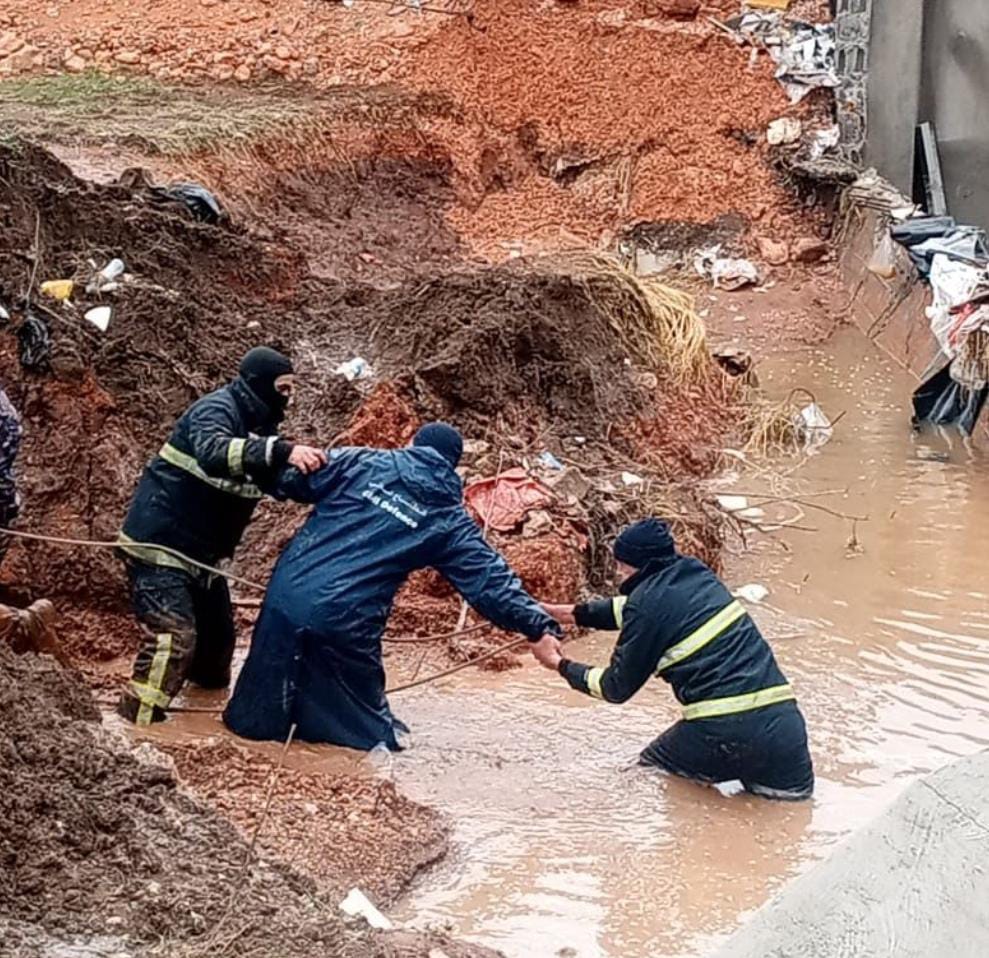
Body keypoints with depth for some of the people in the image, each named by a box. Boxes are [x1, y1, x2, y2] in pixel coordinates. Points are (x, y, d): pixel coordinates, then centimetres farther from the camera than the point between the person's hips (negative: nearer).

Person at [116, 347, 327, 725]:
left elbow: (279, 480, 11)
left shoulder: (259, 424, 9)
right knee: (173, 636, -19)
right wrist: (281, 450, -53)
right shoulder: (216, 410, -20)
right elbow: (213, 451, -42)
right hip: (159, 543, -9)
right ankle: (134, 725, -17)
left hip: (201, 550, 9)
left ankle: (212, 691, 46)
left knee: (218, 630, 21)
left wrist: (316, 469, -9)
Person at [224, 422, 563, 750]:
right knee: (365, 727, 14)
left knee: (257, 721, 19)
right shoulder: (449, 520, 6)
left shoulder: (359, 463, 8)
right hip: (346, 623, -2)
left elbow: (291, 479, 7)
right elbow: (490, 578, 4)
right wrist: (539, 626, 7)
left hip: (287, 596, 2)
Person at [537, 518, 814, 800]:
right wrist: (571, 613, 38)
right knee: (796, 794, 23)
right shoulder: (695, 573, 15)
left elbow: (617, 688, 8)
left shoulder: (649, 601, -4)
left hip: (721, 728, -4)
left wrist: (561, 665, 22)